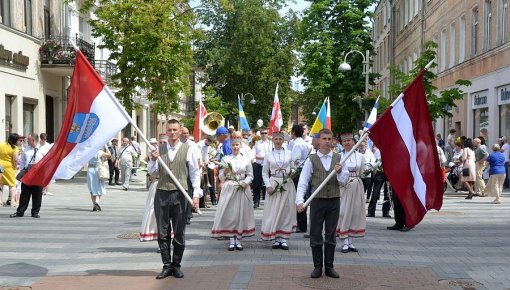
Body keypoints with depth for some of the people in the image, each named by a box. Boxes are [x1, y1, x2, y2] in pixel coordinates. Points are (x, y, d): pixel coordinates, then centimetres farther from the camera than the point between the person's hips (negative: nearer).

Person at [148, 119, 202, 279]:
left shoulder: (187, 149, 0)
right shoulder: (159, 149, 7)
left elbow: (195, 173, 1)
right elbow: (153, 172, 10)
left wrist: (196, 194, -5)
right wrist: (153, 160, -9)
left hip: (180, 194, -2)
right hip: (162, 193, 2)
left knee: (179, 233, 5)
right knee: (162, 233, 6)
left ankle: (176, 265, 17)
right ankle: (166, 266, 15)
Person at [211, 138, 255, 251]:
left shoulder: (246, 160, 6)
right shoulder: (225, 159, 5)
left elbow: (250, 175, 7)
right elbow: (221, 177, 5)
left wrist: (245, 182, -12)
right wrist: (225, 172, -15)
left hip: (243, 189, 1)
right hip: (229, 189, -1)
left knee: (241, 213, 1)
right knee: (229, 213, -3)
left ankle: (238, 240, 8)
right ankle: (232, 240, 3)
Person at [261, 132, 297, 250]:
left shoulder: (289, 154, 7)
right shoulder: (268, 155, 5)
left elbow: (293, 168, 13)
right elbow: (264, 173, 5)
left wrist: (291, 172, -9)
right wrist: (268, 186, -5)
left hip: (287, 184, 1)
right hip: (274, 184, -1)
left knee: (286, 211, 1)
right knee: (273, 212, -2)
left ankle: (284, 238, 8)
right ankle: (276, 239, 6)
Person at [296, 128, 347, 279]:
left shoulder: (338, 158, 5)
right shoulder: (311, 160, -2)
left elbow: (344, 181, 4)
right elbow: (303, 182, -5)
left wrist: (339, 172, -17)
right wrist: (300, 201, -17)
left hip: (334, 201, 2)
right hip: (317, 200, -2)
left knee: (331, 235, 9)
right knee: (316, 234, 4)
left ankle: (329, 267, 18)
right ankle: (317, 267, 15)